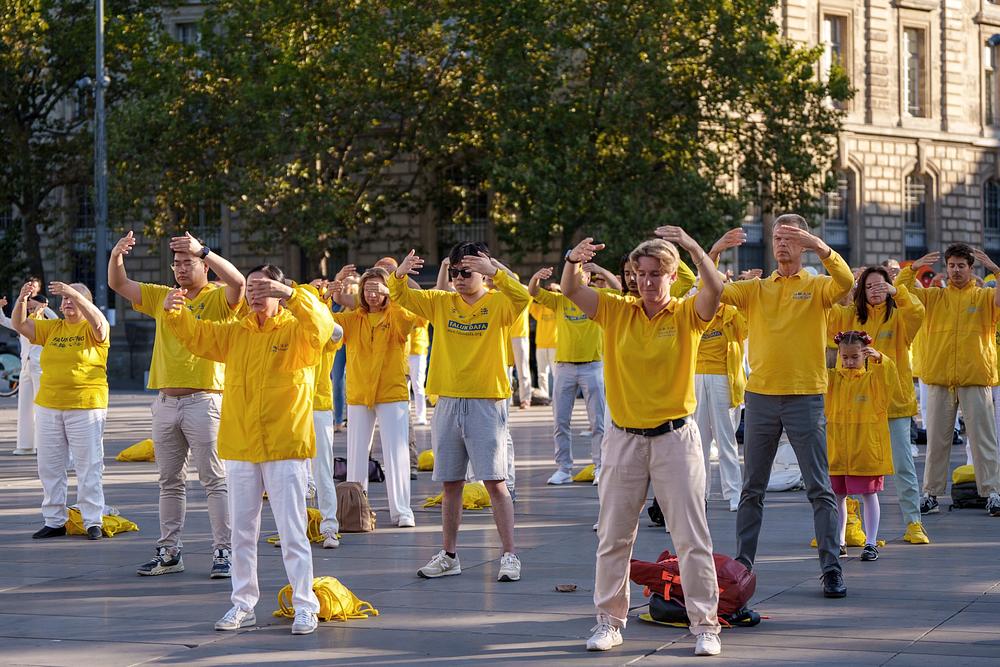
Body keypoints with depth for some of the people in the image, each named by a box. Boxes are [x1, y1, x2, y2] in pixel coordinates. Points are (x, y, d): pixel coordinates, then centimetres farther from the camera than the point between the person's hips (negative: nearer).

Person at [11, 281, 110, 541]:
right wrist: (22, 299, -12)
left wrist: (75, 294, -32)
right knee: (49, 467, 8)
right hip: (48, 407, 6)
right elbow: (20, 325, 6)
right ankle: (55, 521, 15)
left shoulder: (92, 330, -2)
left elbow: (99, 323, -25)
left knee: (88, 466, -3)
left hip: (86, 408, -6)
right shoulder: (52, 328, 12)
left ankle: (93, 522, 1)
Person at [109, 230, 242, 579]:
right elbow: (118, 284, 13)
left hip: (203, 400, -6)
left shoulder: (218, 298, -2)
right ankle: (169, 552, 16)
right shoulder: (161, 296, 15)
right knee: (170, 482, 11)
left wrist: (203, 250, -31)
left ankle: (224, 551, -4)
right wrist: (116, 256, -7)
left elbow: (237, 282, -24)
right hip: (165, 402, 6)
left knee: (215, 480, -5)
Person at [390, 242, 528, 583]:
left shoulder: (497, 303, -3)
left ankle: (509, 556, -4)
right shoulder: (441, 302, 9)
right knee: (450, 483, 10)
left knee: (495, 481, -7)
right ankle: (449, 555, 19)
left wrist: (494, 272, -36)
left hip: (486, 402, -4)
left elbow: (522, 297, -23)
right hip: (448, 402, 4)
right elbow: (400, 296, 7)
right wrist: (399, 274, -14)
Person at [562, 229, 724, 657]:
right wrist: (574, 260, -23)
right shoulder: (617, 312, 5)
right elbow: (571, 291, -3)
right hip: (625, 438, 3)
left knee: (692, 537, -2)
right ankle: (610, 620, 19)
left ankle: (705, 625, 4)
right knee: (613, 536, 8)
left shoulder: (686, 315, -3)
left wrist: (691, 245, -31)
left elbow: (714, 289, -22)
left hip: (675, 437, -3)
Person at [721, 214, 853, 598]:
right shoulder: (755, 290, 11)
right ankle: (743, 563, 15)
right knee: (752, 489, 8)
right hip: (761, 397, 3)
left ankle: (831, 569, -1)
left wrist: (819, 246, -30)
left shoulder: (817, 287, 3)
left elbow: (845, 281, -18)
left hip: (805, 397, -3)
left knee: (819, 488, -3)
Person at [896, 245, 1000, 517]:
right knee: (937, 438, 6)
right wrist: (913, 268, -8)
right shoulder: (933, 297, 11)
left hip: (975, 378, -2)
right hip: (939, 379, 2)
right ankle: (931, 493, 12)